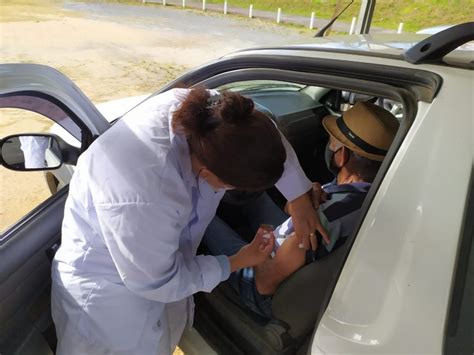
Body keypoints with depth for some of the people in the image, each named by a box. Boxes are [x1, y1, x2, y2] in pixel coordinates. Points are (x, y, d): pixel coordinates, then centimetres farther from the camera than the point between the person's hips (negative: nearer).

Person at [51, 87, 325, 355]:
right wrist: (237, 262, -14)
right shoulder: (142, 197, -42)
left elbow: (264, 137, -5)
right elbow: (158, 282, -23)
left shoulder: (210, 111, -26)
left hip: (160, 248, 6)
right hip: (111, 282, -5)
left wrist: (300, 203, -3)